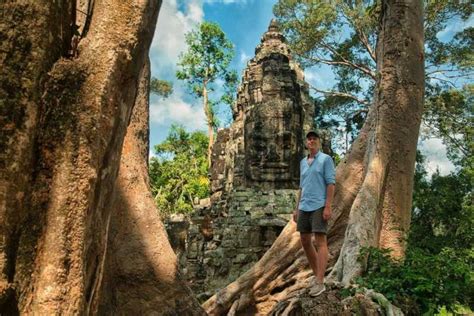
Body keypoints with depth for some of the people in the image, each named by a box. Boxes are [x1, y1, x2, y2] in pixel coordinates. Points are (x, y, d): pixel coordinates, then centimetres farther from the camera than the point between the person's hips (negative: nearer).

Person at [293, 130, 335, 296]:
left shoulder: (326, 159, -1)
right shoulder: (303, 162, 18)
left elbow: (331, 183, -9)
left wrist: (328, 207, -18)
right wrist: (297, 208, 15)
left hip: (319, 206, -7)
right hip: (304, 207, 7)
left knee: (320, 242, -9)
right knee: (305, 241, 8)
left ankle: (320, 283, -8)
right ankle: (317, 275, 23)